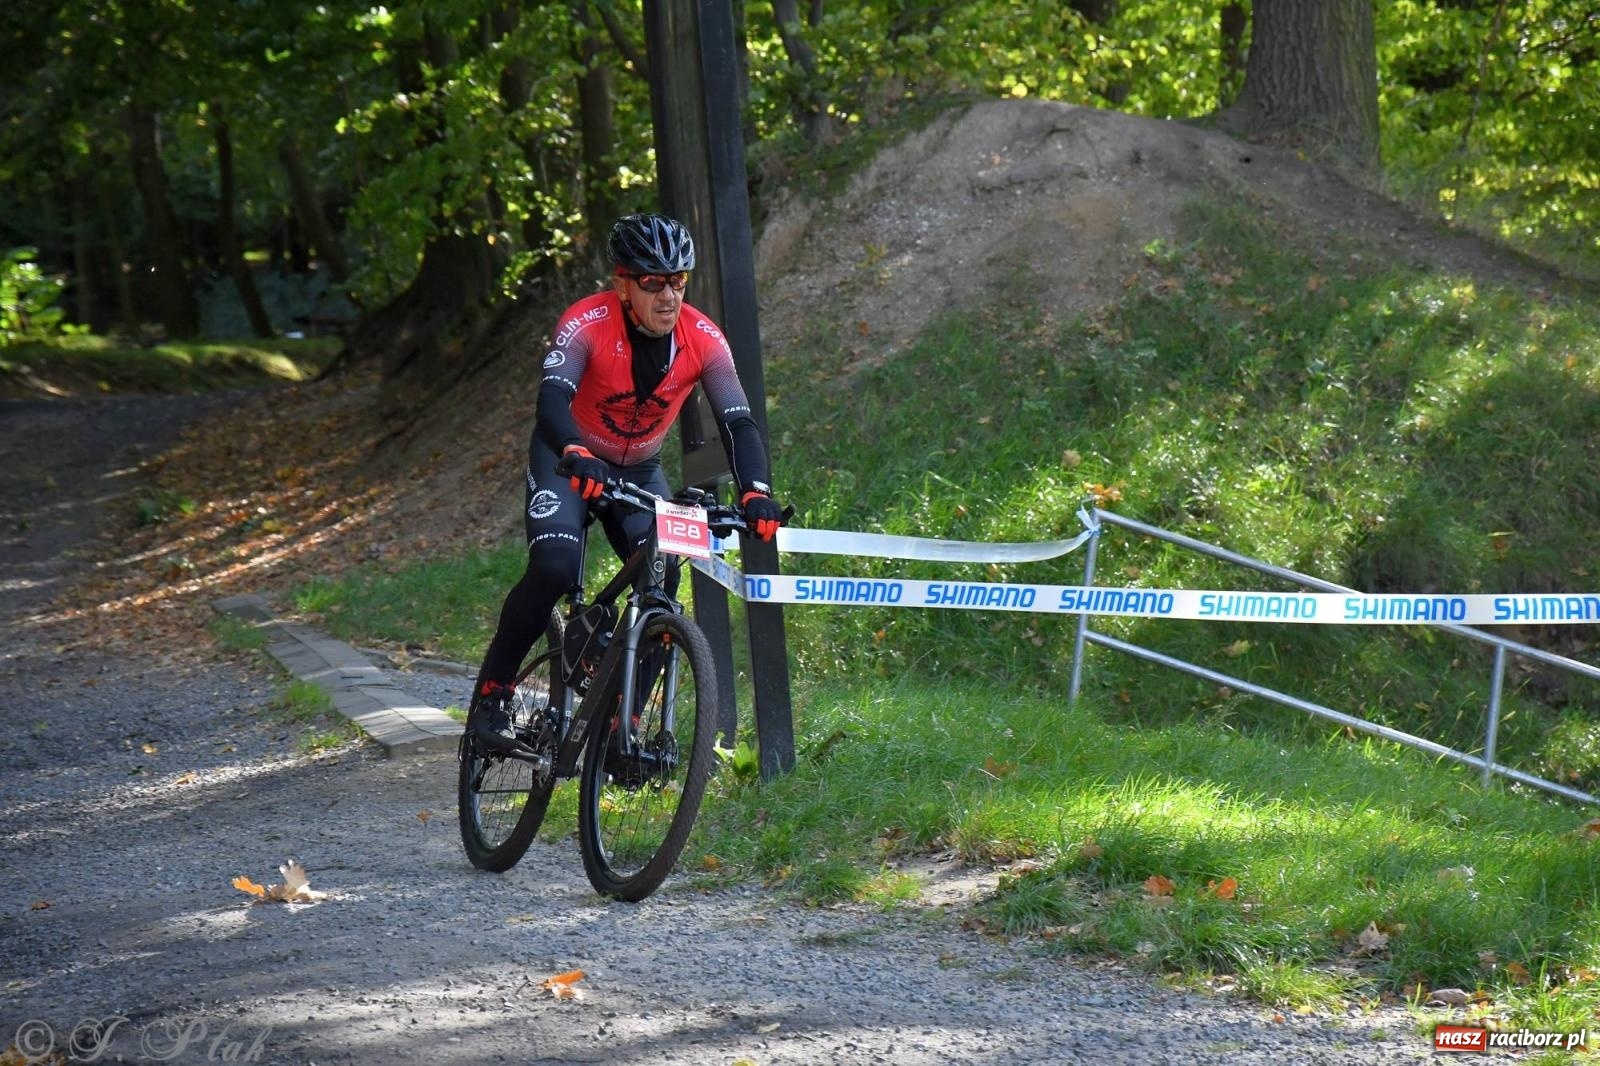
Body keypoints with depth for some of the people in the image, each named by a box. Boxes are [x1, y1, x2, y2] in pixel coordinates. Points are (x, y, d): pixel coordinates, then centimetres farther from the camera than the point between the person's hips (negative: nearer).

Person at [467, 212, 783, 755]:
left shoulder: (704, 339, -20)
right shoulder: (588, 323, -28)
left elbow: (738, 421, -27)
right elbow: (552, 398, -42)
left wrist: (755, 492, -45)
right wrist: (576, 457, -63)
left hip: (639, 470, 4)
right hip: (568, 460, -4)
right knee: (554, 568, -27)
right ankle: (490, 697, -12)